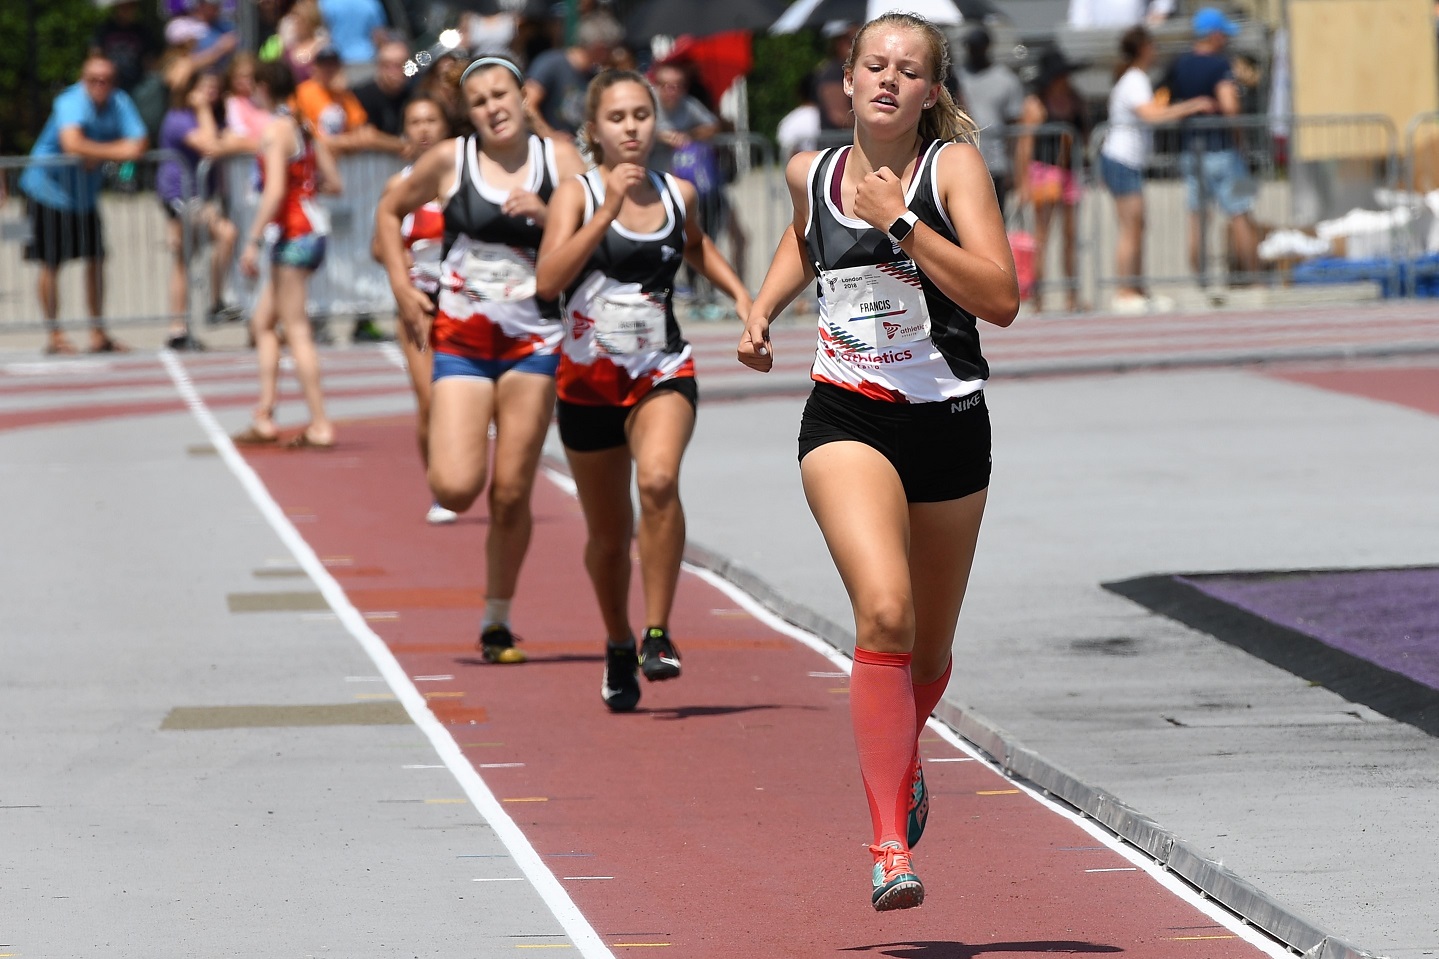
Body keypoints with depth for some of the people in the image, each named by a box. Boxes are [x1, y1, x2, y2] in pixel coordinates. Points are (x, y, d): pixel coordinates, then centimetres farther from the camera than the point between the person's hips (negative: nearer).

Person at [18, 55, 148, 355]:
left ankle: (98, 333, 15)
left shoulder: (119, 103, -5)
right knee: (50, 262, -1)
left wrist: (98, 155, -25)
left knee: (96, 259, 7)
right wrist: (115, 151, -27)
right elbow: (73, 143, -37)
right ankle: (53, 334, 6)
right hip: (48, 187, -6)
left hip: (85, 193, 6)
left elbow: (137, 145, -12)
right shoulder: (72, 102, -22)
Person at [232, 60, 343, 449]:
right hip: (311, 229, 9)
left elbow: (275, 191, -21)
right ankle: (264, 416, 16)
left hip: (292, 236, -9)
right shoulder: (308, 128, 10)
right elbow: (333, 183, 12)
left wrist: (253, 241, -20)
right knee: (262, 321, 16)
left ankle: (320, 425, -6)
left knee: (296, 330, -5)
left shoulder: (277, 130, -14)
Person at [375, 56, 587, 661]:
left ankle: (498, 620, 17)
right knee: (455, 488, -14)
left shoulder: (558, 159, 1)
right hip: (461, 338, 0)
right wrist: (402, 287, 5)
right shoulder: (450, 160, 0)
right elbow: (390, 210, 15)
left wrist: (548, 214, -18)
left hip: (534, 339, 0)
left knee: (511, 494, 1)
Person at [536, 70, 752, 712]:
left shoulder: (678, 195, 5)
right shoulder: (578, 195, -6)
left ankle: (658, 634, -23)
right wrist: (608, 211, -24)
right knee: (609, 533, 10)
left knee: (659, 480, -30)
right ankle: (618, 648, 35)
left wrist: (739, 293, 13)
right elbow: (548, 280, -21)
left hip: (663, 372, 1)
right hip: (589, 377, -1)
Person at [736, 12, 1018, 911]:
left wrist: (903, 222, -22)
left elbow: (1000, 299, -19)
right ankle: (891, 846, -23)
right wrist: (762, 310, 13)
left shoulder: (954, 166, -7)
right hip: (848, 420, 0)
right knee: (884, 613, -24)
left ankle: (901, 760, 51)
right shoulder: (812, 173, 3)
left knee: (929, 647, 15)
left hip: (948, 424, 0)